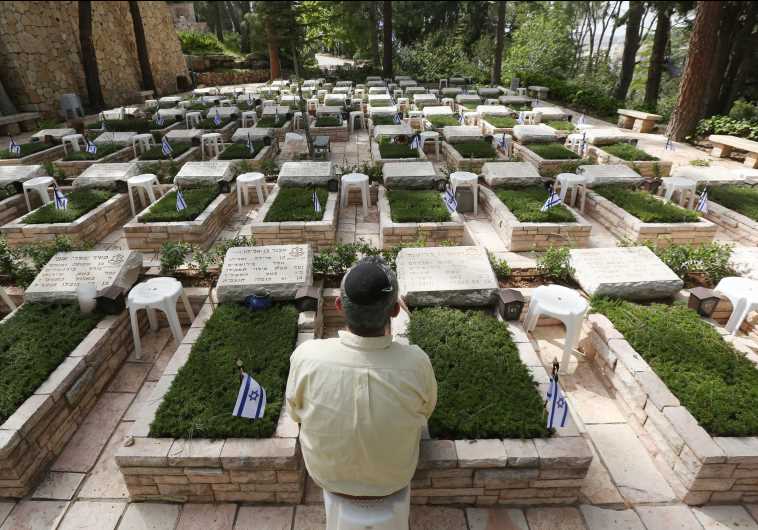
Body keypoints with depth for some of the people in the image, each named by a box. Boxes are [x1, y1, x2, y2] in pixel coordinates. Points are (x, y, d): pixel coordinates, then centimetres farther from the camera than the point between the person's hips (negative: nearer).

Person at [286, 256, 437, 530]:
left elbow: (296, 413, -12)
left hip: (328, 474, 1)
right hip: (394, 478, 0)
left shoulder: (306, 356, -34)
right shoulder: (416, 363, -34)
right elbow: (426, 410, -11)